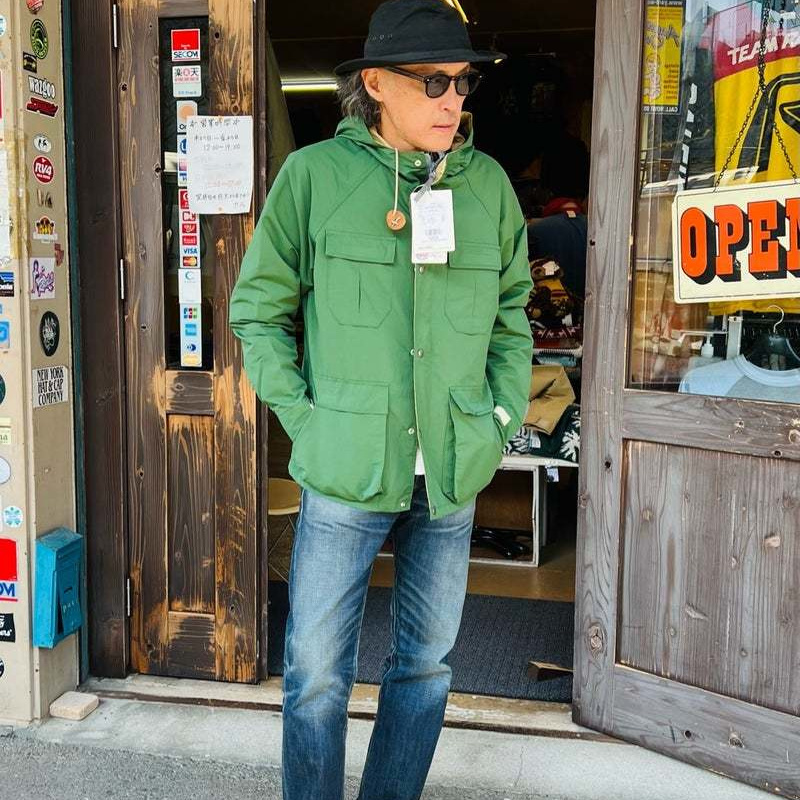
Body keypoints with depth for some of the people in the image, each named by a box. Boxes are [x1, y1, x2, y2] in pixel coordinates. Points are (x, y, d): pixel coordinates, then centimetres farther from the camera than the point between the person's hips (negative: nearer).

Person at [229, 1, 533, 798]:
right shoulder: (314, 173, -5)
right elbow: (258, 307, 1)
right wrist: (303, 418, -6)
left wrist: (501, 417, 7)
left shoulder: (488, 182, 4)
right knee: (317, 671, 6)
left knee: (426, 663, 17)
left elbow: (513, 314, 15)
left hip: (453, 477, 4)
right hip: (346, 472, -3)